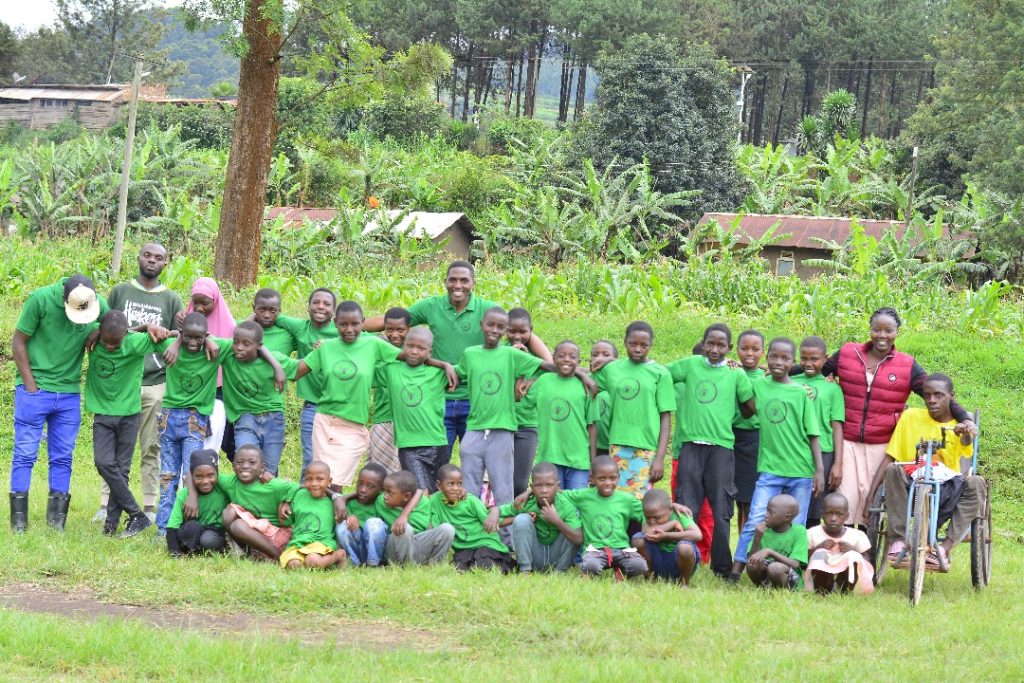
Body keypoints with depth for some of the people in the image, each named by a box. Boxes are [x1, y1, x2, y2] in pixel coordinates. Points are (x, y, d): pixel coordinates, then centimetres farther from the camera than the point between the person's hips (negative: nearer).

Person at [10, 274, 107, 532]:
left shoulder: (99, 304, -6)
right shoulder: (41, 299, -16)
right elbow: (19, 342, -8)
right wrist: (30, 385, -9)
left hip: (69, 393, 3)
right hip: (34, 389, -3)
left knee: (62, 458, 6)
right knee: (24, 454, -1)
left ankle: (57, 520, 12)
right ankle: (19, 519, 4)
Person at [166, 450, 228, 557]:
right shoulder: (184, 494, -15)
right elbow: (172, 527, -18)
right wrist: (174, 552, -29)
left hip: (214, 532, 0)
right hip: (191, 535, 0)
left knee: (208, 540, -33)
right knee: (192, 525, -31)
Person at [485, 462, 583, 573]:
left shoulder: (567, 506, -20)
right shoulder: (526, 504, -16)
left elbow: (578, 540, -29)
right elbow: (497, 510, -6)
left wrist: (556, 521, -38)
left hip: (556, 557, 0)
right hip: (535, 557, 0)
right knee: (522, 519, -23)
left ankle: (560, 570, -7)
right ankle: (525, 570, -14)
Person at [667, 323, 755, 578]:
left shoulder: (736, 373, 6)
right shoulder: (691, 364, 9)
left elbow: (750, 410, 8)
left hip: (721, 445, -1)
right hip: (691, 443, 1)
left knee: (721, 511, 0)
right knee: (686, 509, 2)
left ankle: (722, 567, 7)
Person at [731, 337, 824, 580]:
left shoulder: (801, 393, 3)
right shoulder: (758, 388, 8)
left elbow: (812, 435, 3)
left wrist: (819, 470, -3)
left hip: (801, 471, 0)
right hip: (770, 469, 0)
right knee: (755, 521, -10)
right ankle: (735, 570, -10)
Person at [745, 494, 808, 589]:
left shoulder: (799, 531, -9)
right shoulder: (763, 529, 0)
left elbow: (794, 564, -18)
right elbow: (752, 557, -5)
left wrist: (769, 552, -27)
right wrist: (757, 537, -19)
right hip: (764, 576, 3)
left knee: (775, 567, -35)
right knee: (752, 564, -28)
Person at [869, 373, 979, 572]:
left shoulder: (961, 423, 3)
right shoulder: (910, 417, 4)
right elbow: (888, 460, 4)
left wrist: (966, 434, -37)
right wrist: (871, 496, -5)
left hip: (949, 491, 0)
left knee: (975, 483, -29)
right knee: (893, 471, -29)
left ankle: (945, 546, -31)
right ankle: (897, 540, -27)